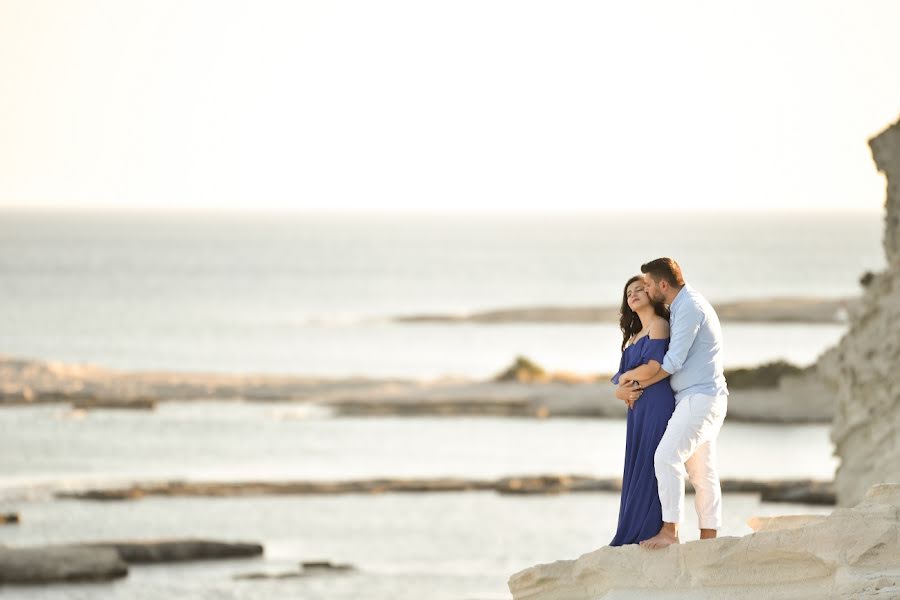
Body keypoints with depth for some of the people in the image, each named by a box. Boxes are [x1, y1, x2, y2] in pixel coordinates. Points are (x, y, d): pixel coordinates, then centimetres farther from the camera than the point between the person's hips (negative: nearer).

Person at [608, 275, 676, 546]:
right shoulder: (633, 337, 24)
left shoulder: (659, 325, -1)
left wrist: (626, 377, 1)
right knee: (635, 473, 5)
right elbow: (619, 381, 16)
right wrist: (622, 390, -7)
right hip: (638, 408, 8)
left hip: (657, 405, -8)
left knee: (648, 470, -9)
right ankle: (633, 538, 4)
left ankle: (646, 534, -8)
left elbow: (654, 367, -16)